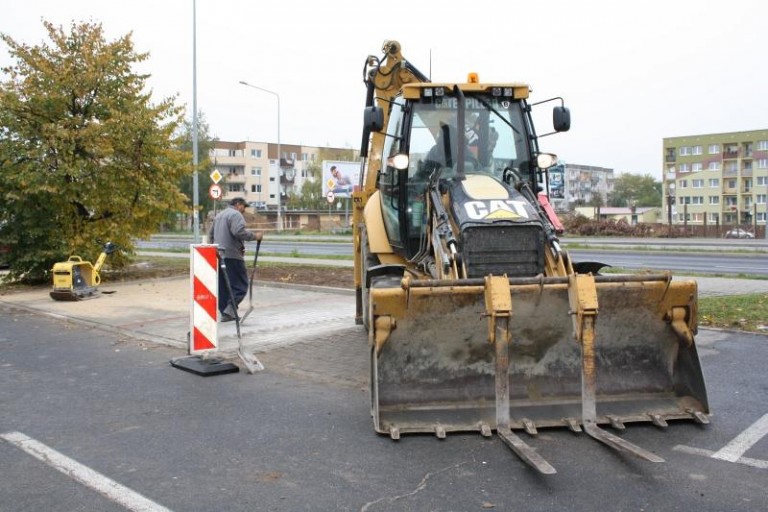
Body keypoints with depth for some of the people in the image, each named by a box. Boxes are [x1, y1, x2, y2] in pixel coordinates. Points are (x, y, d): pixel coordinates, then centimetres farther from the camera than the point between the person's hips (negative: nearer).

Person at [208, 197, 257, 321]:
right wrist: (253, 236, -12)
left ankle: (224, 313, 11)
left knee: (222, 286, 10)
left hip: (218, 255, 9)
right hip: (232, 255, -9)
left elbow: (211, 234, 27)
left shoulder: (219, 215, 23)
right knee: (240, 284, -4)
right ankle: (230, 309, -15)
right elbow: (238, 232, -22)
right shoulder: (236, 214, -7)